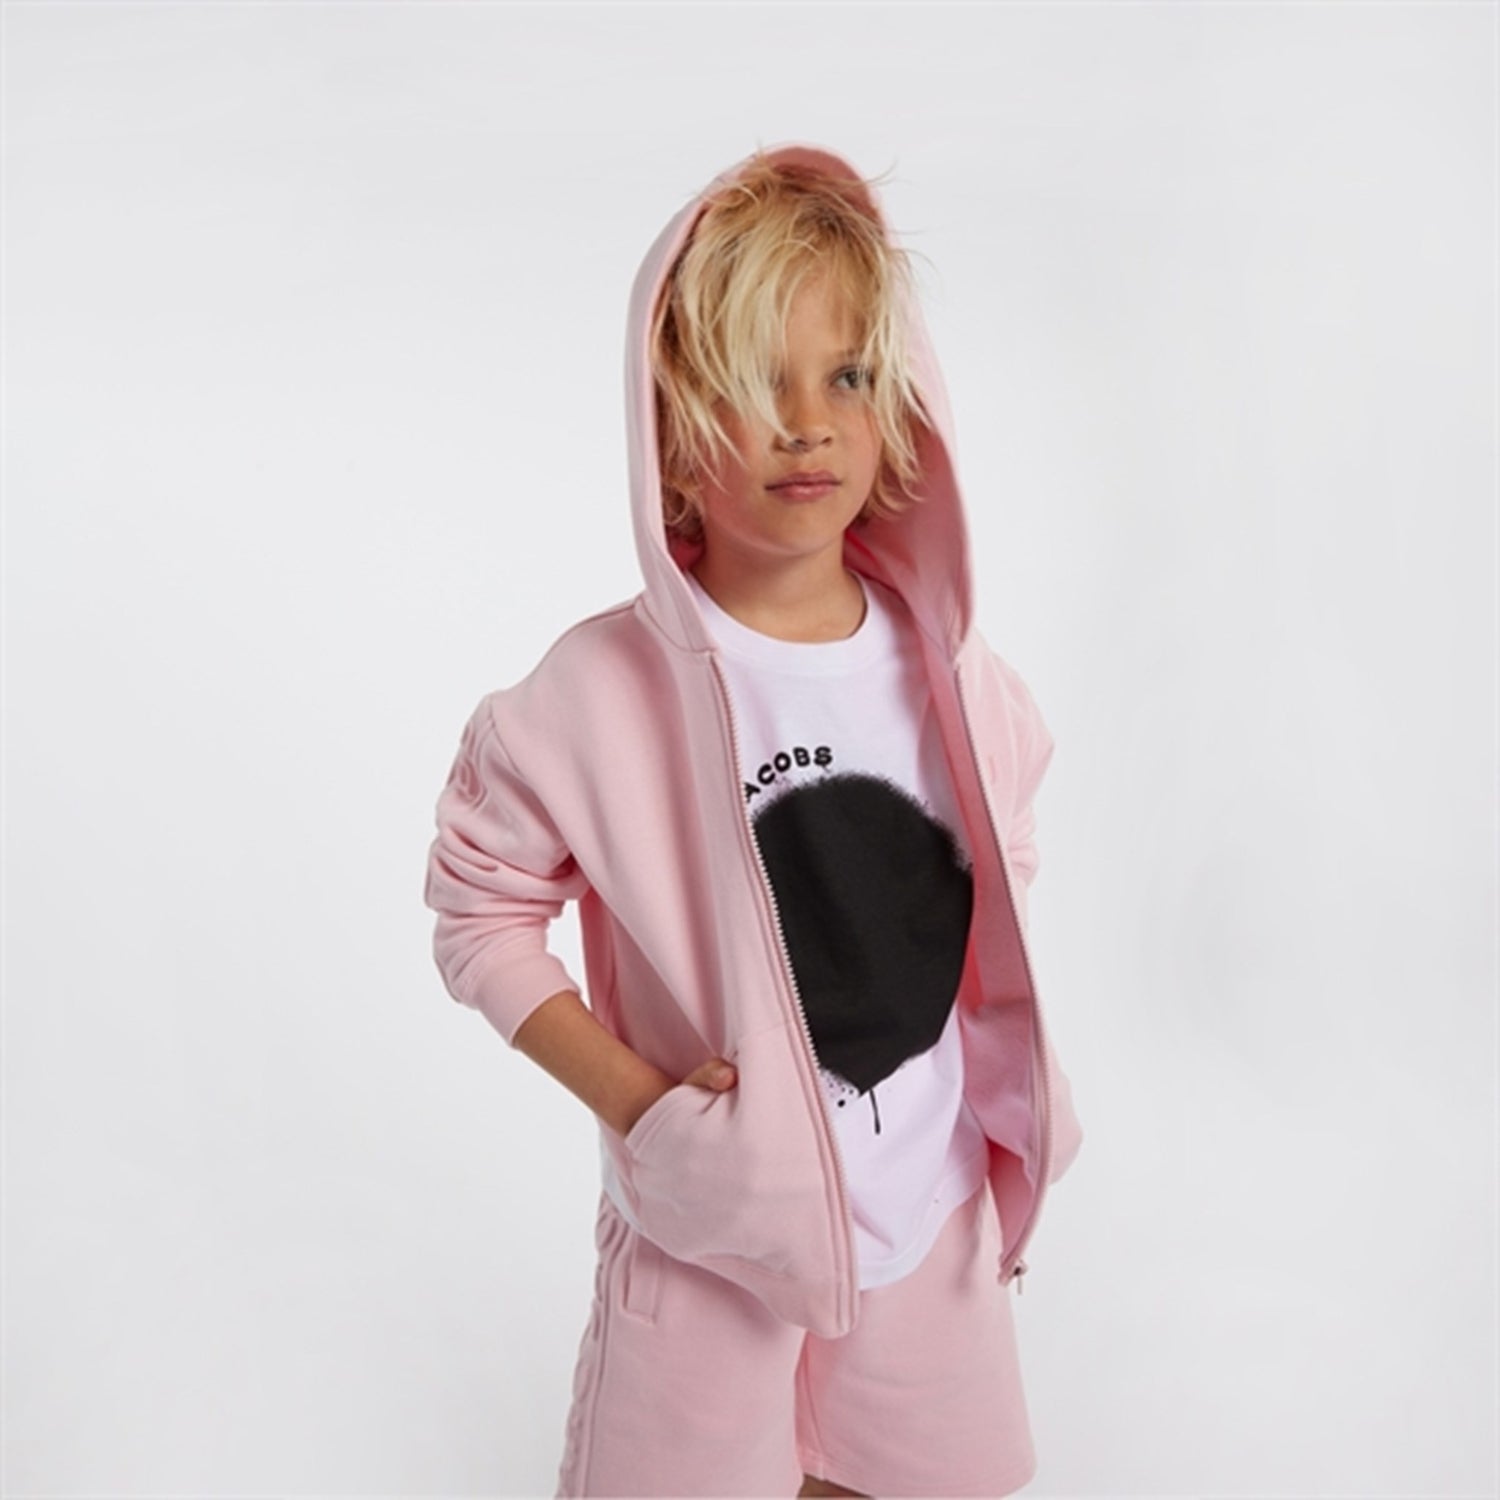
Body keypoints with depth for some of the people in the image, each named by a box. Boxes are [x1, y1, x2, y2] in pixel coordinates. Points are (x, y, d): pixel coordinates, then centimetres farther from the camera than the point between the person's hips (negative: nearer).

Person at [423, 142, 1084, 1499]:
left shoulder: (952, 675, -7)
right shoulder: (602, 689, -19)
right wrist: (634, 1099, -19)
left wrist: (1007, 1125, 7)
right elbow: (481, 915, -10)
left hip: (931, 1213, 4)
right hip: (708, 1228, -3)